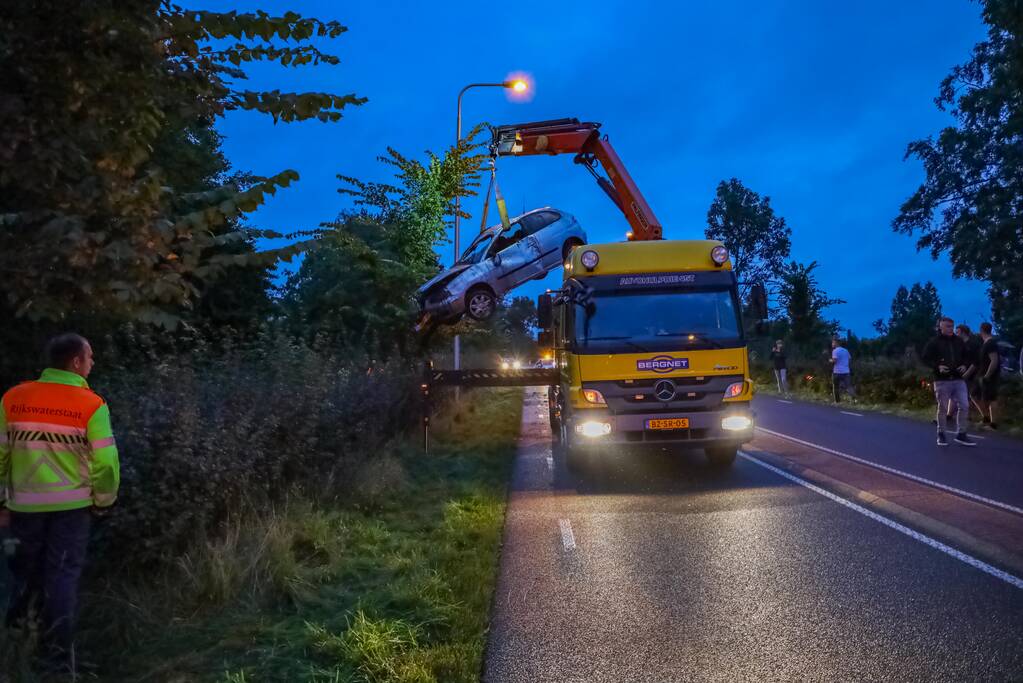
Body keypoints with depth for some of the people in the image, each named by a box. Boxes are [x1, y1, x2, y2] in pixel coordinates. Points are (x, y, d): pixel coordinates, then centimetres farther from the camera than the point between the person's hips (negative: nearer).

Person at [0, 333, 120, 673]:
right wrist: (103, 502, 4)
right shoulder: (91, 405, -12)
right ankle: (58, 659, 8)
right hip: (71, 505, -2)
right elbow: (106, 462, -12)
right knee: (63, 577, 6)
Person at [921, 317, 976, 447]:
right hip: (942, 381, -4)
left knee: (964, 406, -3)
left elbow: (967, 357, 20)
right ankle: (941, 435, 15)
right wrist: (937, 367, -17)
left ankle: (961, 434, 8)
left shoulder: (959, 341, 10)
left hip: (959, 380, 4)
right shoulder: (933, 343, -3)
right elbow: (924, 358, -4)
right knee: (943, 408, 3)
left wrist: (965, 365, -1)